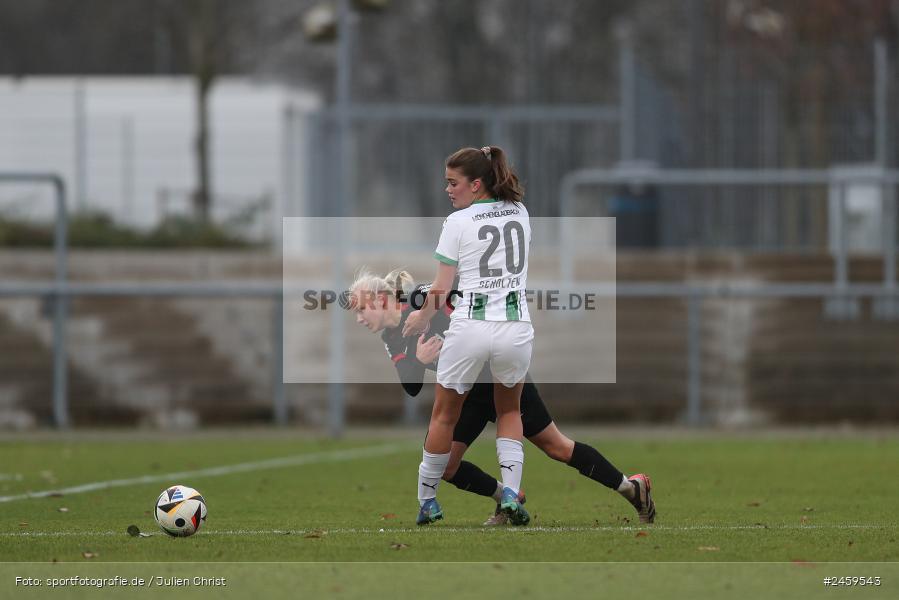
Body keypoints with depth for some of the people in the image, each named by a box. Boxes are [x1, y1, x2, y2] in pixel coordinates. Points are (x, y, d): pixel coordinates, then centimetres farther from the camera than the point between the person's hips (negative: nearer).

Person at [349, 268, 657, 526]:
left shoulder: (422, 299, -22)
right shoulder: (392, 340, -1)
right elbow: (411, 389, -6)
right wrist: (417, 361, -26)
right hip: (469, 395, 7)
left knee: (556, 446, 0)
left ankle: (632, 488, 13)